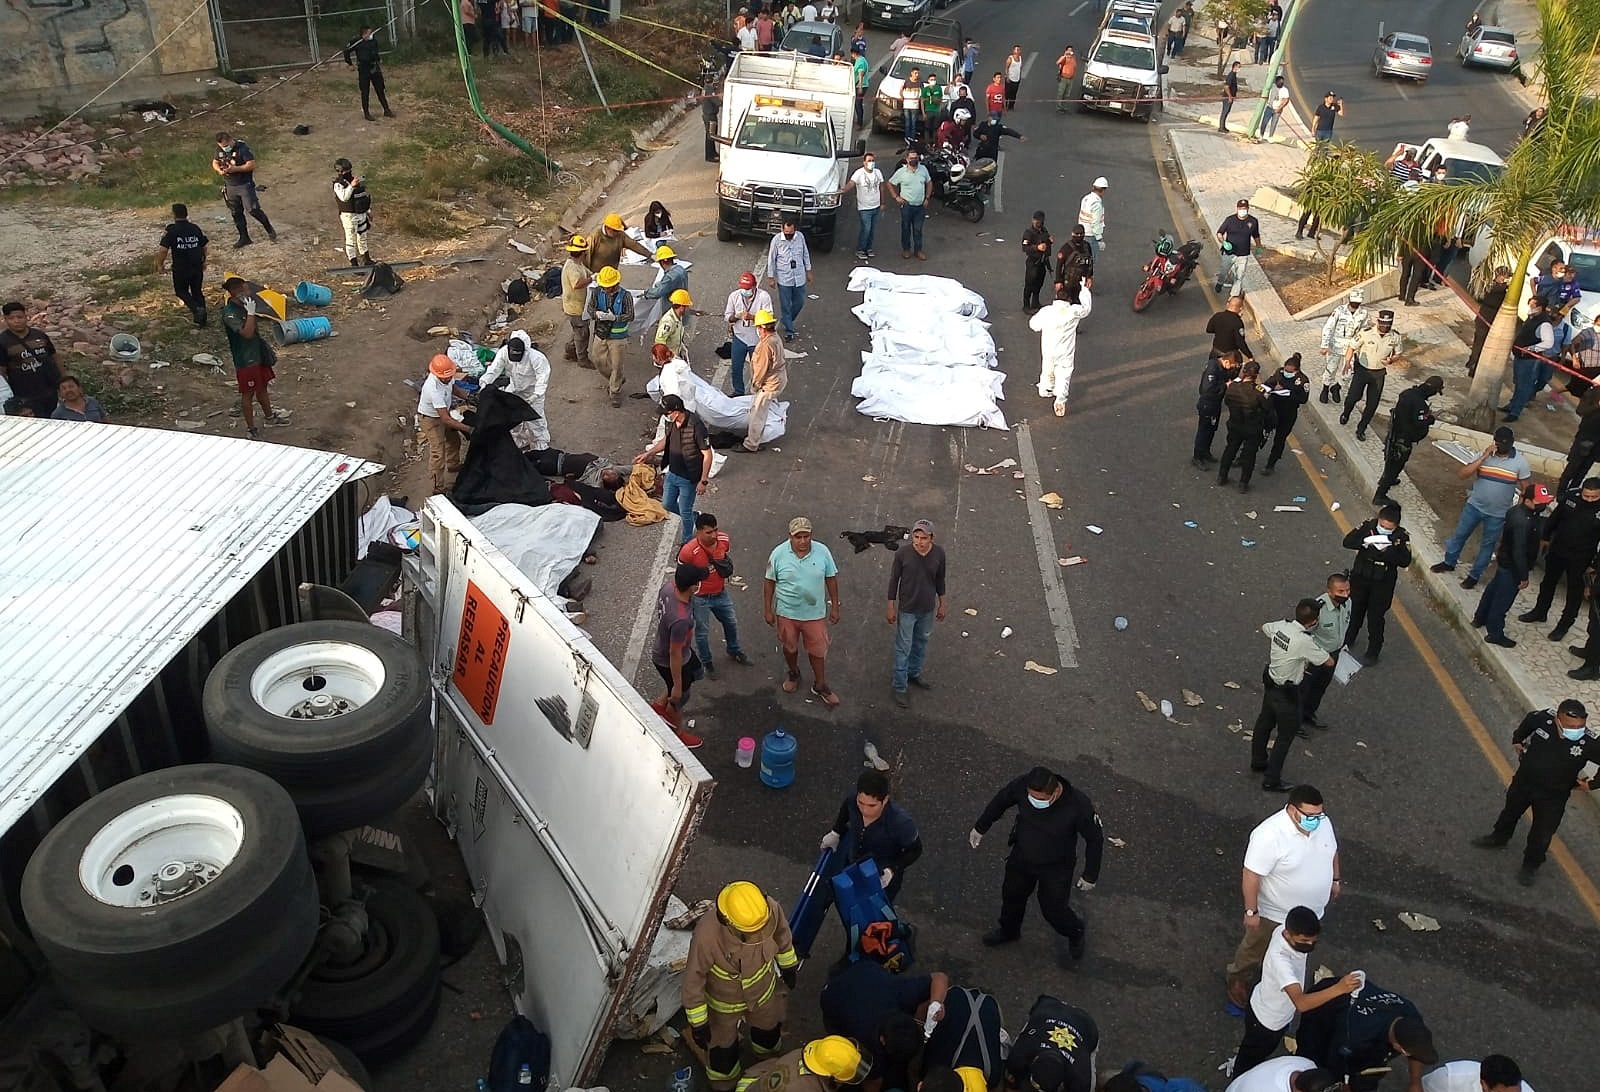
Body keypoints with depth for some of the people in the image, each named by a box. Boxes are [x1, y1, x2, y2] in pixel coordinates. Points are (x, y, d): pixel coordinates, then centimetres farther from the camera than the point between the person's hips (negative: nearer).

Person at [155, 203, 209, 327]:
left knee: (181, 291, 14)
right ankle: (202, 319, 18)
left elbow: (163, 249, -16)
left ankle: (196, 308, -11)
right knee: (198, 291, 16)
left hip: (180, 268, -4)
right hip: (197, 266, 4)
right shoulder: (196, 228, 2)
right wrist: (203, 262, 23)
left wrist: (160, 265, -3)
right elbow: (205, 246, 9)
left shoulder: (171, 230, -11)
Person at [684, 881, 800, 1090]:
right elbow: (693, 979, -26)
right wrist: (698, 1022, -14)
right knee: (722, 1045, 23)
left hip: (764, 991, 4)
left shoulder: (770, 909, -33)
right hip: (723, 1001, -3)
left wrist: (788, 966, 9)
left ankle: (768, 1058, 67)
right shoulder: (706, 934, -43)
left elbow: (781, 933, -8)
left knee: (768, 1031, 32)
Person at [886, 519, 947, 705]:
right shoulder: (902, 554, -21)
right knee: (903, 649, 6)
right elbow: (893, 580, -9)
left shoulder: (939, 554, -13)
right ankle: (899, 687, 20)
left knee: (921, 643, 23)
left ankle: (914, 674, 46)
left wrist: (942, 604, 9)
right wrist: (890, 607, -5)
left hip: (928, 609, 4)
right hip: (907, 609, -4)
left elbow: (940, 580, 2)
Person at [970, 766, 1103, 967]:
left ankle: (1074, 933, 46)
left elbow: (1095, 839, -18)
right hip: (1021, 857, 4)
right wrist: (980, 827, 8)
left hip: (1056, 868, -4)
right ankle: (1008, 930, 56)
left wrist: (1090, 875, -8)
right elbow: (1000, 801, -6)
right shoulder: (1021, 785, -29)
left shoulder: (1078, 805, -37)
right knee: (1012, 894, 24)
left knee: (1053, 909, 10)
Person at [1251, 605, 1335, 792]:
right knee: (1286, 735, 8)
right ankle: (1272, 780, 16)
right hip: (1286, 693, -8)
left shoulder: (1280, 626, -10)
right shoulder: (1305, 642, -31)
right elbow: (1329, 662, -16)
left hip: (1269, 683, 8)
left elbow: (1264, 627, 15)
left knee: (1264, 723, 26)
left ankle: (1258, 762, 46)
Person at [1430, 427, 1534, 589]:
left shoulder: (1520, 462, -13)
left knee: (1487, 544, 12)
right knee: (1459, 534, 16)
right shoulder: (1484, 454, -11)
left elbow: (1526, 489, -6)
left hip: (1498, 514, -2)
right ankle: (1449, 563, 39)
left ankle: (1474, 575, 28)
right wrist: (1483, 457, -26)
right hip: (1474, 506, 2)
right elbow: (1462, 475, -21)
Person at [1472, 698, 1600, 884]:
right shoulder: (1542, 718, -27)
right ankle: (1499, 837, 58)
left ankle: (1531, 865, 41)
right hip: (1523, 781, 3)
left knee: (1542, 834, 13)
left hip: (1553, 796, -2)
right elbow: (1527, 721, 0)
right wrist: (1517, 740, 8)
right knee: (1510, 811, 29)